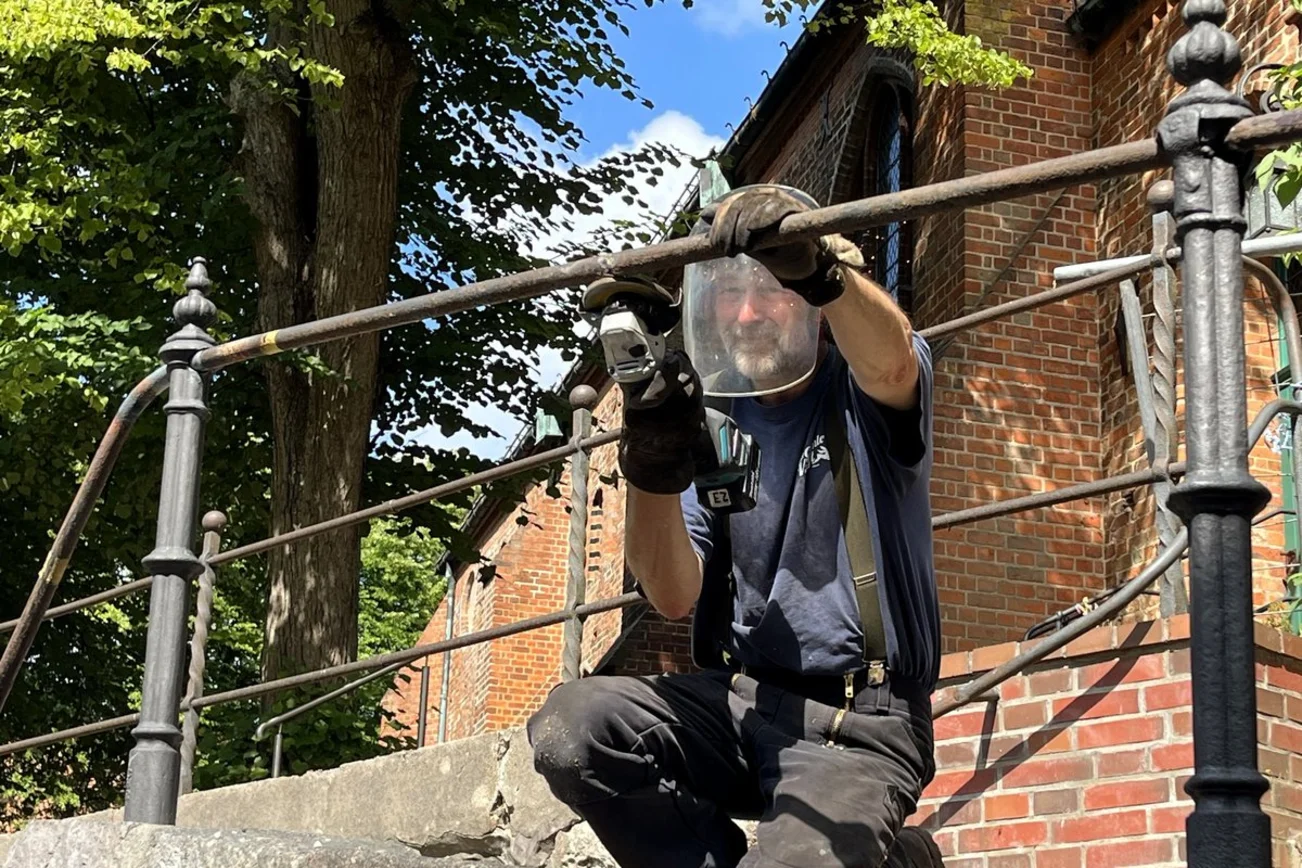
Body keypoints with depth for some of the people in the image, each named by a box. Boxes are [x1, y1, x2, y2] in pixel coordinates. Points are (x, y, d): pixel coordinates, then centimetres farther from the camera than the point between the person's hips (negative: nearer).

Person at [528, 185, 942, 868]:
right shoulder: (708, 414, 9)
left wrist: (820, 267, -51)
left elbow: (890, 362, -30)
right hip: (736, 702, 4)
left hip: (860, 726, -4)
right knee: (570, 728, -22)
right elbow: (674, 597, -2)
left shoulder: (865, 393, -1)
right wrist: (653, 474, -21)